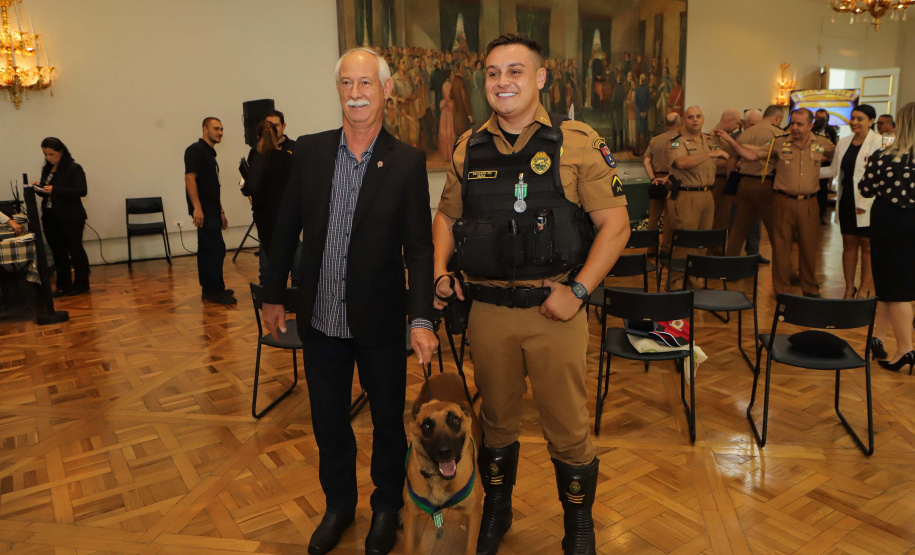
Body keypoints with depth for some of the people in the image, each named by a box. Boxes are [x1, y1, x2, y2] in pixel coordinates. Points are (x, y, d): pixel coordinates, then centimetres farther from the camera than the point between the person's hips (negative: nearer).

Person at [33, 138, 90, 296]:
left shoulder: (74, 169, -7)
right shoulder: (46, 170, 14)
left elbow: (81, 191, -17)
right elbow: (46, 193, 20)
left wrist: (55, 190, -23)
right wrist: (38, 188, -2)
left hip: (71, 218, -7)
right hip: (50, 218, 7)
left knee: (75, 250, 0)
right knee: (58, 252, 9)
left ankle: (81, 285, 10)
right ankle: (64, 286, 17)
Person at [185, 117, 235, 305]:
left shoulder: (210, 153, 20)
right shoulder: (195, 150, -8)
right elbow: (190, 178, -18)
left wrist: (220, 211, 23)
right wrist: (196, 207, -24)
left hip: (211, 210, 10)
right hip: (203, 210, -10)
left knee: (207, 250, 11)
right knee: (217, 249, -10)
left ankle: (209, 290, 17)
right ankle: (216, 291, -5)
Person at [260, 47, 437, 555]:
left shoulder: (407, 162, -8)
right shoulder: (309, 151, -1)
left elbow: (418, 246, -9)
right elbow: (286, 228, 6)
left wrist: (422, 319, -16)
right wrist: (273, 296, 9)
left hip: (379, 320, -2)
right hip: (320, 318, 3)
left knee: (388, 421, 15)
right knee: (328, 420, 18)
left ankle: (387, 507, 40)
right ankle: (339, 504, 42)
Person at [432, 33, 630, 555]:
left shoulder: (578, 142, -6)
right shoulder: (469, 148, 6)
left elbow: (616, 224, -8)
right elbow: (447, 216, 18)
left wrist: (578, 290, -15)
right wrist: (440, 269, 2)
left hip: (554, 309, -3)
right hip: (487, 311, 3)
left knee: (568, 426, 9)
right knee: (497, 418, 19)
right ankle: (497, 509, 42)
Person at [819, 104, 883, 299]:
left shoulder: (878, 142, -9)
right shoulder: (844, 142, 10)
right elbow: (833, 170, 17)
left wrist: (865, 203, -18)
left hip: (867, 204, -5)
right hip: (846, 201, 6)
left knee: (867, 246, 4)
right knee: (849, 244, 11)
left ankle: (865, 290, 14)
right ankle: (849, 288, 20)